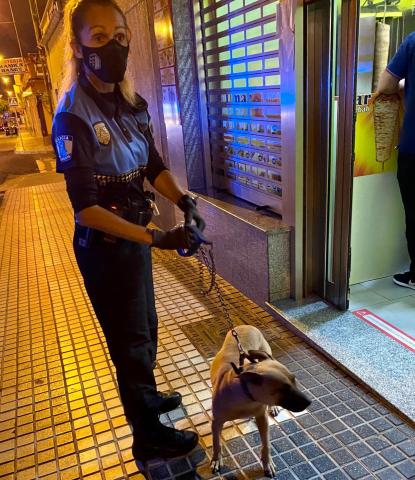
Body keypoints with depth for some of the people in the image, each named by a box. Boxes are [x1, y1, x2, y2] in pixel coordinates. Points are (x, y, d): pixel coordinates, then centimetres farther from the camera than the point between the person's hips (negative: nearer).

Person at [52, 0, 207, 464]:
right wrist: (158, 238, -28)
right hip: (103, 246, -7)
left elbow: (153, 166, 9)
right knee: (130, 339, 8)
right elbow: (86, 208, -24)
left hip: (133, 235, 7)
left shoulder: (131, 103, 0)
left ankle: (145, 395, 50)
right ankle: (148, 436, 31)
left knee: (145, 326, 24)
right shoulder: (74, 115, -22)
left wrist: (183, 200, -10)